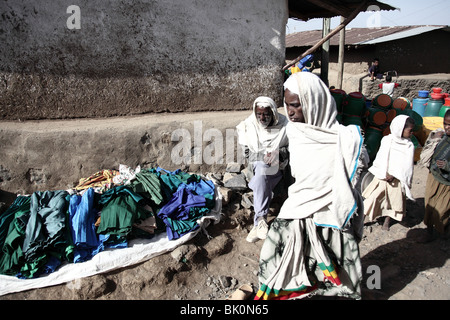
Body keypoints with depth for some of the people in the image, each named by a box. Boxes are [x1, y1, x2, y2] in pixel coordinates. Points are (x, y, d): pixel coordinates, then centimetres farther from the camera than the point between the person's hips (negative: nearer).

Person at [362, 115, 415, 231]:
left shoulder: (409, 145, -1)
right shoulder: (387, 139, -4)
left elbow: (407, 165, -5)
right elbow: (380, 158, -5)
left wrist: (393, 175, -14)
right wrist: (385, 173, -14)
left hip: (397, 178, 1)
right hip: (382, 176, -1)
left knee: (393, 199, 8)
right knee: (374, 196, 0)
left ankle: (387, 220, 25)